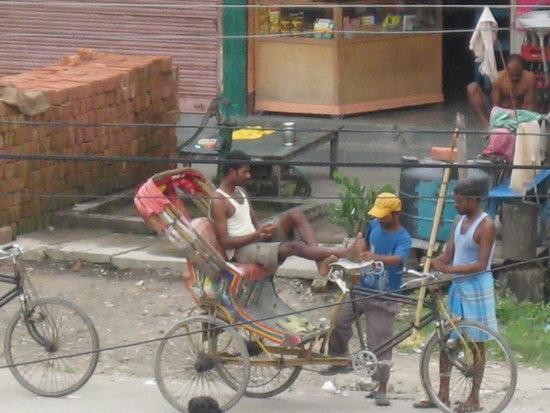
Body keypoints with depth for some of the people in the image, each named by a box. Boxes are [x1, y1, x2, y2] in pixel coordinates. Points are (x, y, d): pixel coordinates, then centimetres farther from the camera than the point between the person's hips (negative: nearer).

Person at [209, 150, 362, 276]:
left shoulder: (240, 191, 13)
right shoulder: (218, 202, -15)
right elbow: (225, 242, -19)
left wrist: (263, 229, -6)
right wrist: (258, 234, -23)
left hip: (258, 240, 9)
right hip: (242, 250, -9)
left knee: (295, 214, -11)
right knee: (292, 246, -30)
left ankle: (320, 259, -28)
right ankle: (344, 253, -31)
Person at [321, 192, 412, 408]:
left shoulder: (403, 239, -18)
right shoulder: (374, 226, 2)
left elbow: (397, 259, -38)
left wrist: (376, 257, -55)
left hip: (383, 297, -5)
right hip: (362, 287, 6)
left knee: (380, 344, -2)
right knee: (339, 321, -8)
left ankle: (381, 390, 8)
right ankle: (339, 360, 17)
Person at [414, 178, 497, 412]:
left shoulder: (486, 226, -15)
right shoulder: (461, 221, 9)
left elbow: (481, 265, -21)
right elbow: (448, 255, 9)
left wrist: (448, 269, -27)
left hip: (476, 287, -8)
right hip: (457, 286, 8)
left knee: (476, 343, 1)